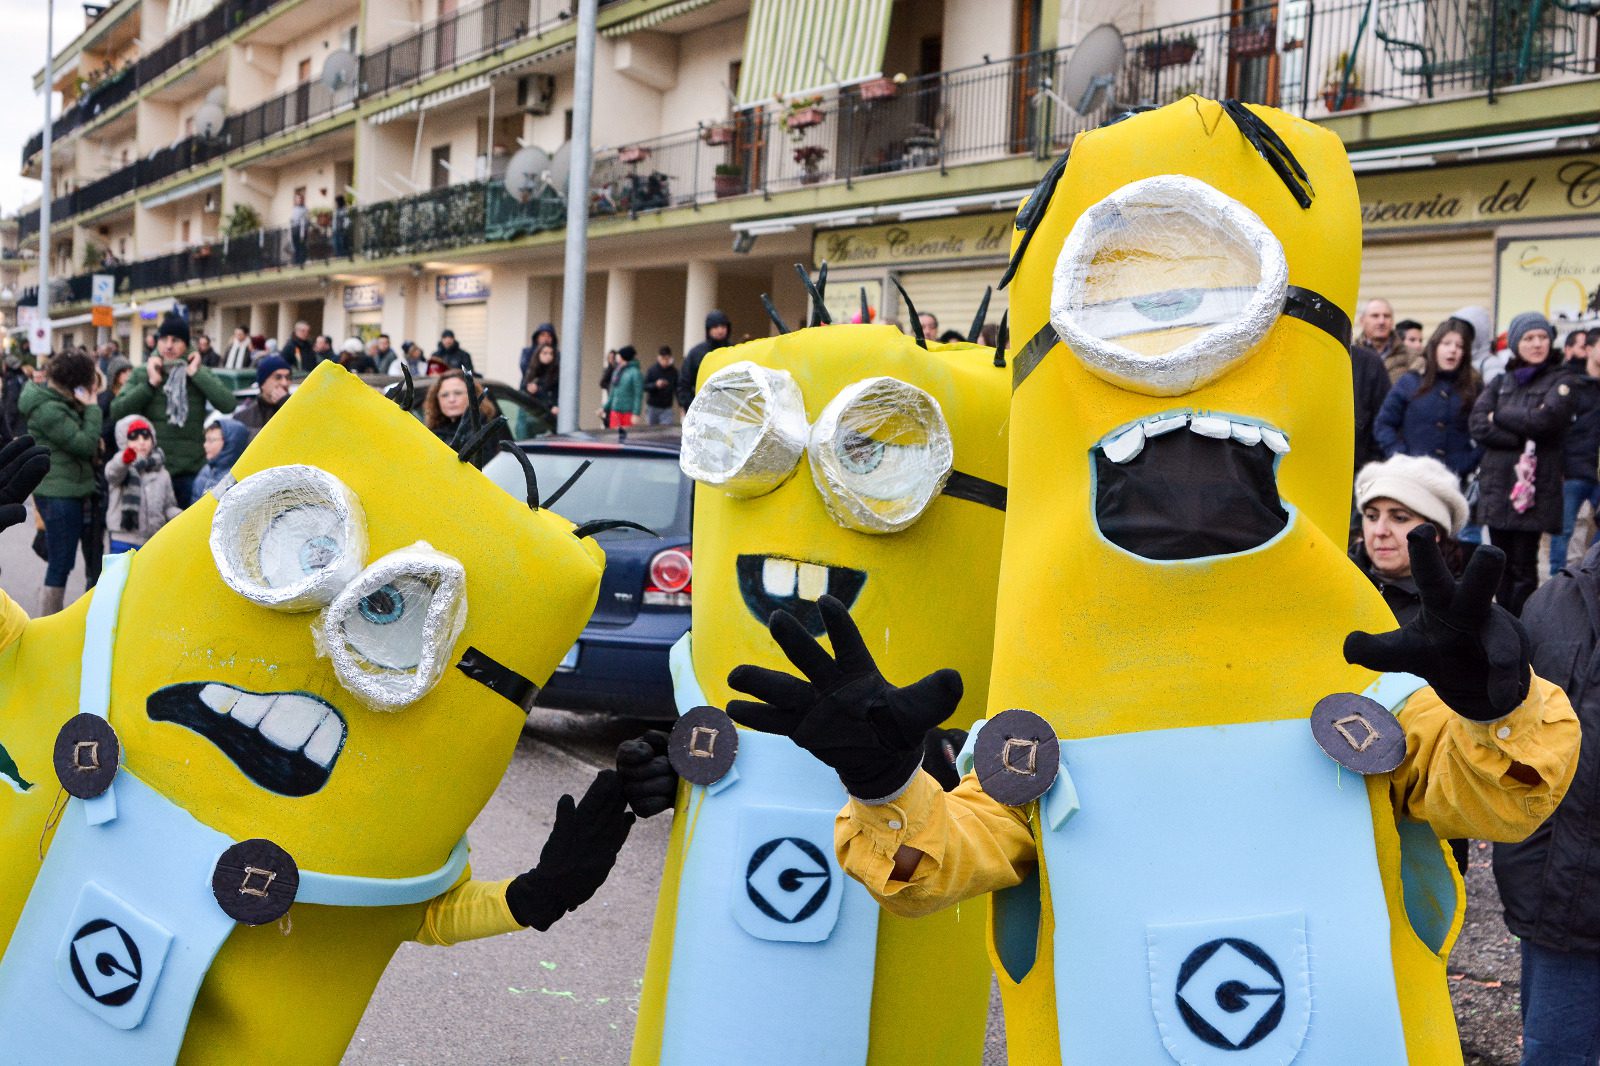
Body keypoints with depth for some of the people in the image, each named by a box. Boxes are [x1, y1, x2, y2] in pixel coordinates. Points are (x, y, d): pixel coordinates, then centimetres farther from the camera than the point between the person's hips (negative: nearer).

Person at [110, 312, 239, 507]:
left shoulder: (201, 374, 3)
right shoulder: (142, 375, 4)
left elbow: (229, 405, -14)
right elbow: (117, 412, -7)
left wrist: (196, 374, -12)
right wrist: (150, 384, -11)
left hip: (192, 471, 0)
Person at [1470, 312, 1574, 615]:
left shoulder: (1560, 382, 5)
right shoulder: (1501, 382, 15)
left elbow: (1545, 419, -14)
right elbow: (1478, 426, -1)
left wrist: (1499, 416, -3)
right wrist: (1521, 440, -12)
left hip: (1535, 487, -3)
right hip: (1496, 484, 4)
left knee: (1524, 566, -4)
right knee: (1502, 564, 6)